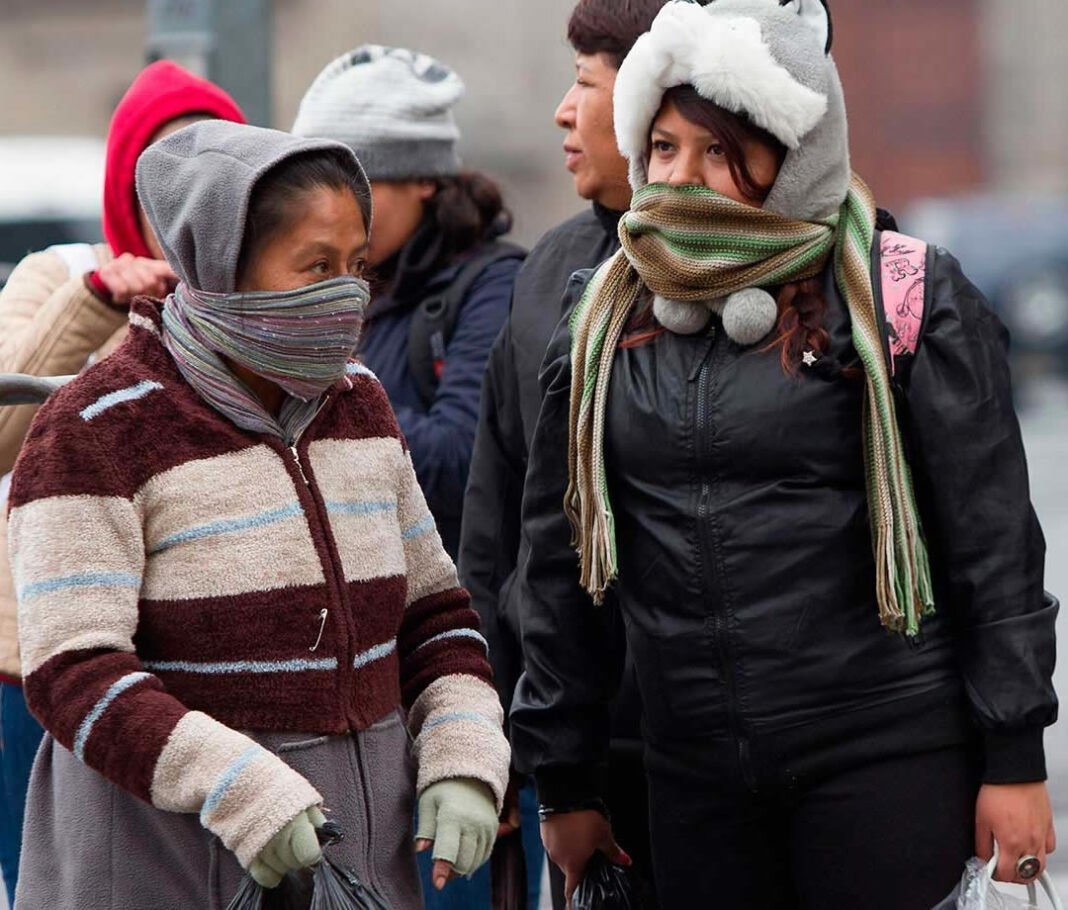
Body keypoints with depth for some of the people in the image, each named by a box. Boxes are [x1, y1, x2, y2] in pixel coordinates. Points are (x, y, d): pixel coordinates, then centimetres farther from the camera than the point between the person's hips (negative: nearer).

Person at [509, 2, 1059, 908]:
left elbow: (991, 538, -3)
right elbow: (561, 555, 14)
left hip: (888, 759, -4)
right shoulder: (605, 322, 10)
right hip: (694, 774, 4)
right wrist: (564, 782, 14)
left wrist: (1015, 760, -6)